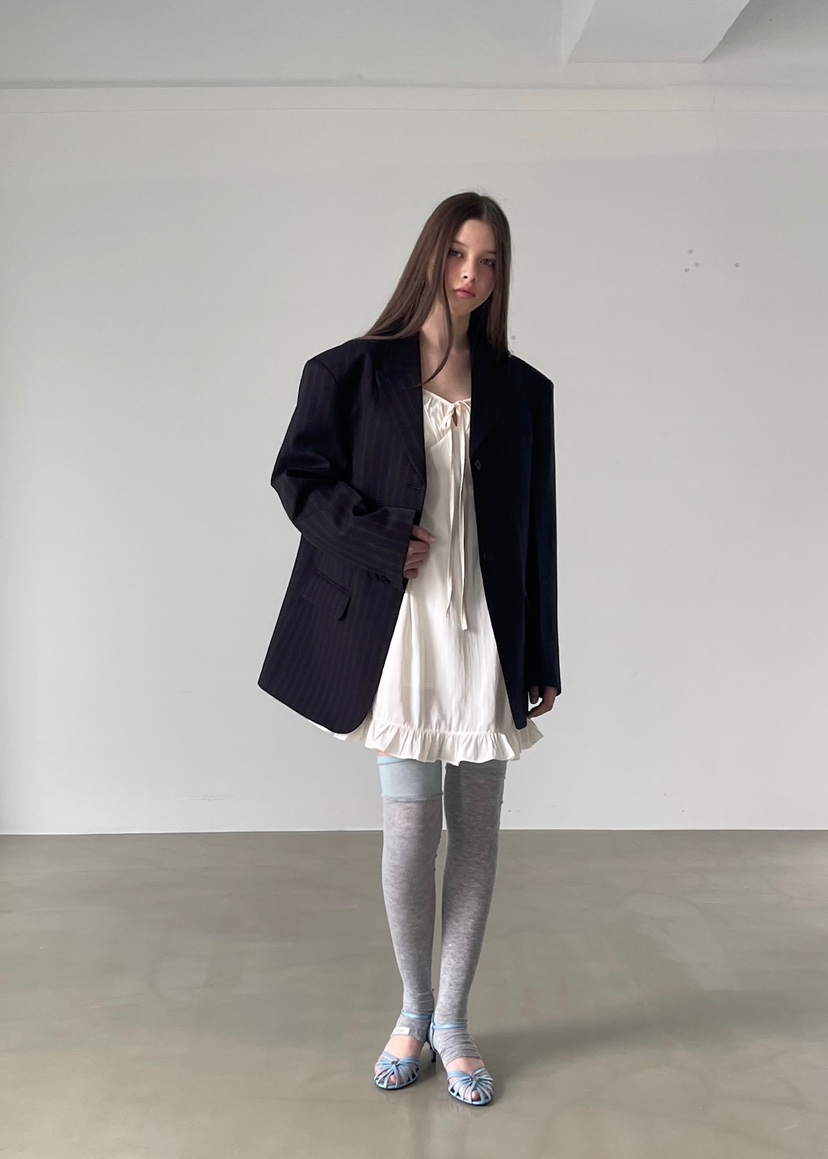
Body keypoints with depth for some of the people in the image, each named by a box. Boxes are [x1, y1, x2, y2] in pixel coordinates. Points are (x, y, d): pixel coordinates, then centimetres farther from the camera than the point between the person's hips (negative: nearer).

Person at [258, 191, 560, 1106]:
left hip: (487, 634, 2)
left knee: (475, 832, 6)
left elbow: (536, 528, 8)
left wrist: (541, 661, 6)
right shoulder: (355, 372, 3)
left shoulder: (520, 389, 8)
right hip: (399, 628, -2)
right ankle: (413, 1012, 22)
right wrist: (384, 540, -12)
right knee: (409, 829, -1)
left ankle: (452, 1021, 22)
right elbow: (298, 475, 2)